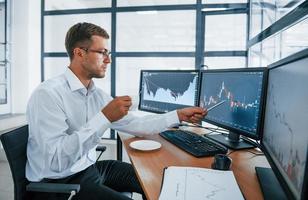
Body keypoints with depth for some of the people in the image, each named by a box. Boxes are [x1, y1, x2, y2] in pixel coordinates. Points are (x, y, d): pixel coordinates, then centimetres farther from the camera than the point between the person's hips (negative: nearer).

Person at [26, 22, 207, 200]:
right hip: (59, 182, -7)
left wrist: (179, 115, -2)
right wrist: (104, 117, -34)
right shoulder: (48, 94, -23)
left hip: (90, 168, 7)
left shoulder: (97, 95, 0)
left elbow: (135, 124, 2)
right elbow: (56, 160, -31)